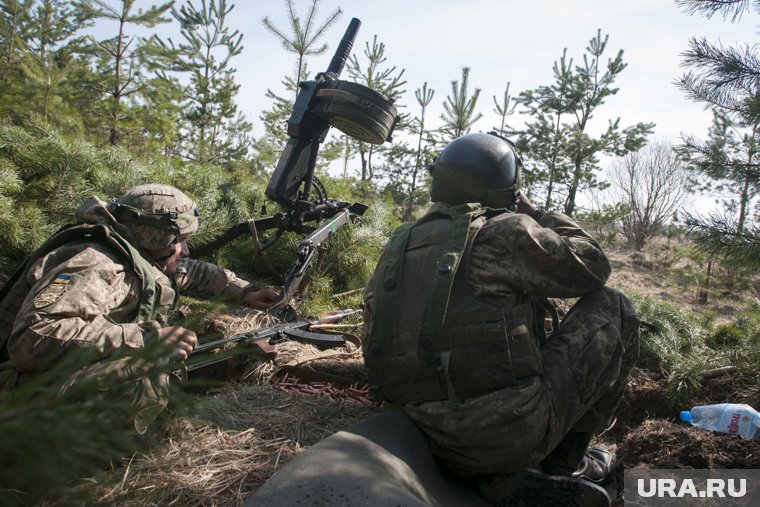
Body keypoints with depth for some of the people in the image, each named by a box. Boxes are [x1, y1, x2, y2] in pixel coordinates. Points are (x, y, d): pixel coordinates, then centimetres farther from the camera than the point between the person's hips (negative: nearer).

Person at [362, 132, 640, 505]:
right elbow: (593, 267, 3)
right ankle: (567, 463, 15)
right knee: (613, 309, 9)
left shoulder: (399, 247, 10)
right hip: (513, 435, -7)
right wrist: (536, 215, 14)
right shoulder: (505, 231, -10)